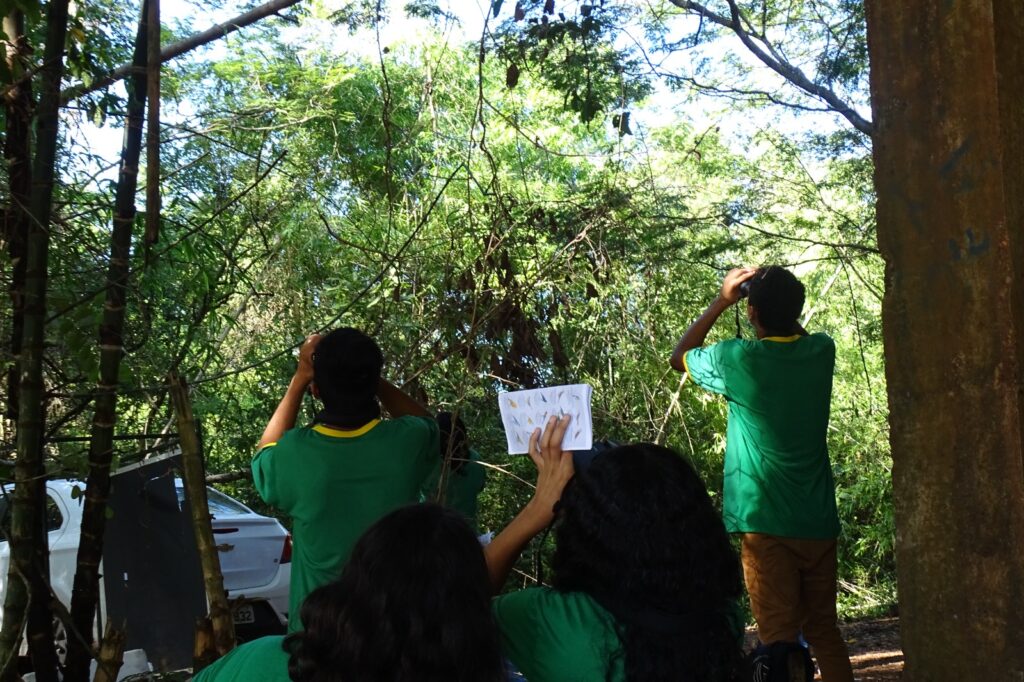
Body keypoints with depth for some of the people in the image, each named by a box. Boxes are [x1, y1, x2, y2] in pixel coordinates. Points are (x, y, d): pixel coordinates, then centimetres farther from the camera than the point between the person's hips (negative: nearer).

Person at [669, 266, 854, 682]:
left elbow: (679, 358, 8)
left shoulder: (737, 359, -12)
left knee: (780, 639, 1)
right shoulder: (821, 351, 0)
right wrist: (777, 295, 17)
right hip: (819, 522, 5)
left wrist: (720, 303, 9)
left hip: (767, 524, -5)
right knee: (825, 632, 16)